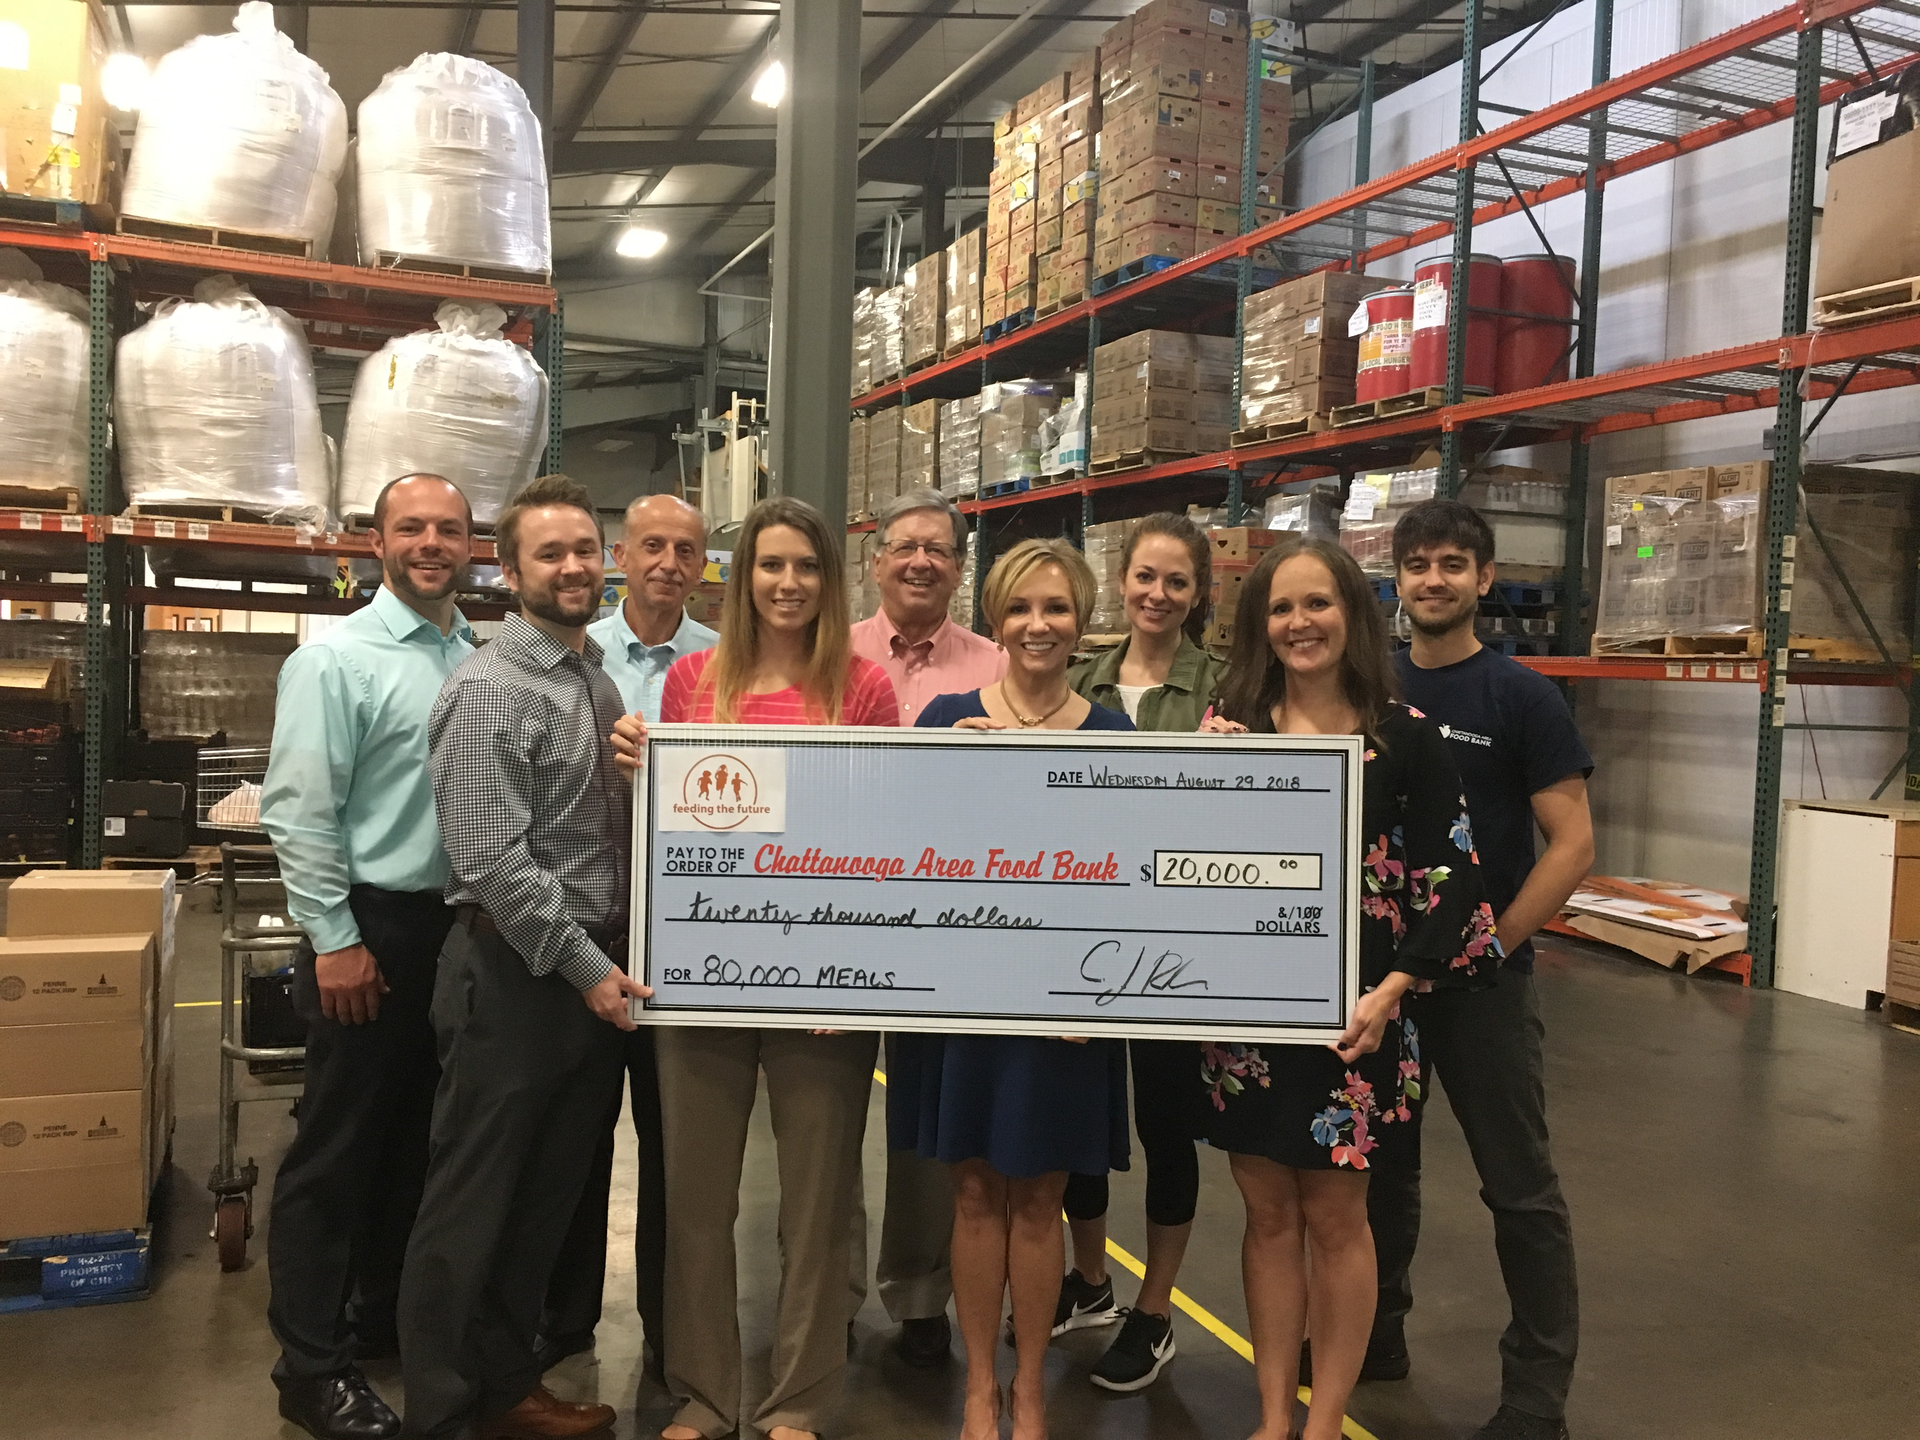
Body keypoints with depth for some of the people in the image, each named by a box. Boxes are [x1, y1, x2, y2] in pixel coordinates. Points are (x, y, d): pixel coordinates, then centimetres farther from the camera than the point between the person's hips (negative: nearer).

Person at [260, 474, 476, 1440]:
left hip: (463, 927, 6)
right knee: (337, 1148, 4)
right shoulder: (336, 659, -9)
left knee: (420, 1137, 17)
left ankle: (382, 1316, 35)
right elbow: (297, 813, -13)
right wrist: (336, 940, -15)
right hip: (373, 927, -6)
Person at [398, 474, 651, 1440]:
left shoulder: (601, 681, 12)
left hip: (596, 968, 8)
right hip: (518, 971, -8)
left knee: (549, 1196, 18)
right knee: (472, 1200, 5)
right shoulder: (491, 689, -14)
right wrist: (585, 967, -19)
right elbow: (492, 861, -21)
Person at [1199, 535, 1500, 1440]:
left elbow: (1450, 876, -4)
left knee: (1334, 1215, 9)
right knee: (1267, 1212, 12)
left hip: (1350, 1013, -2)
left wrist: (1392, 991, -12)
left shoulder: (1405, 735, -3)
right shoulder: (1227, 727, 3)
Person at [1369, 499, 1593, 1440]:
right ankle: (1374, 1334, 35)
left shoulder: (1521, 697, -7)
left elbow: (1572, 845, -10)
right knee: (1379, 1161, 17)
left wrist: (1486, 947, -15)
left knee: (1518, 1185, 5)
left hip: (1481, 975, -4)